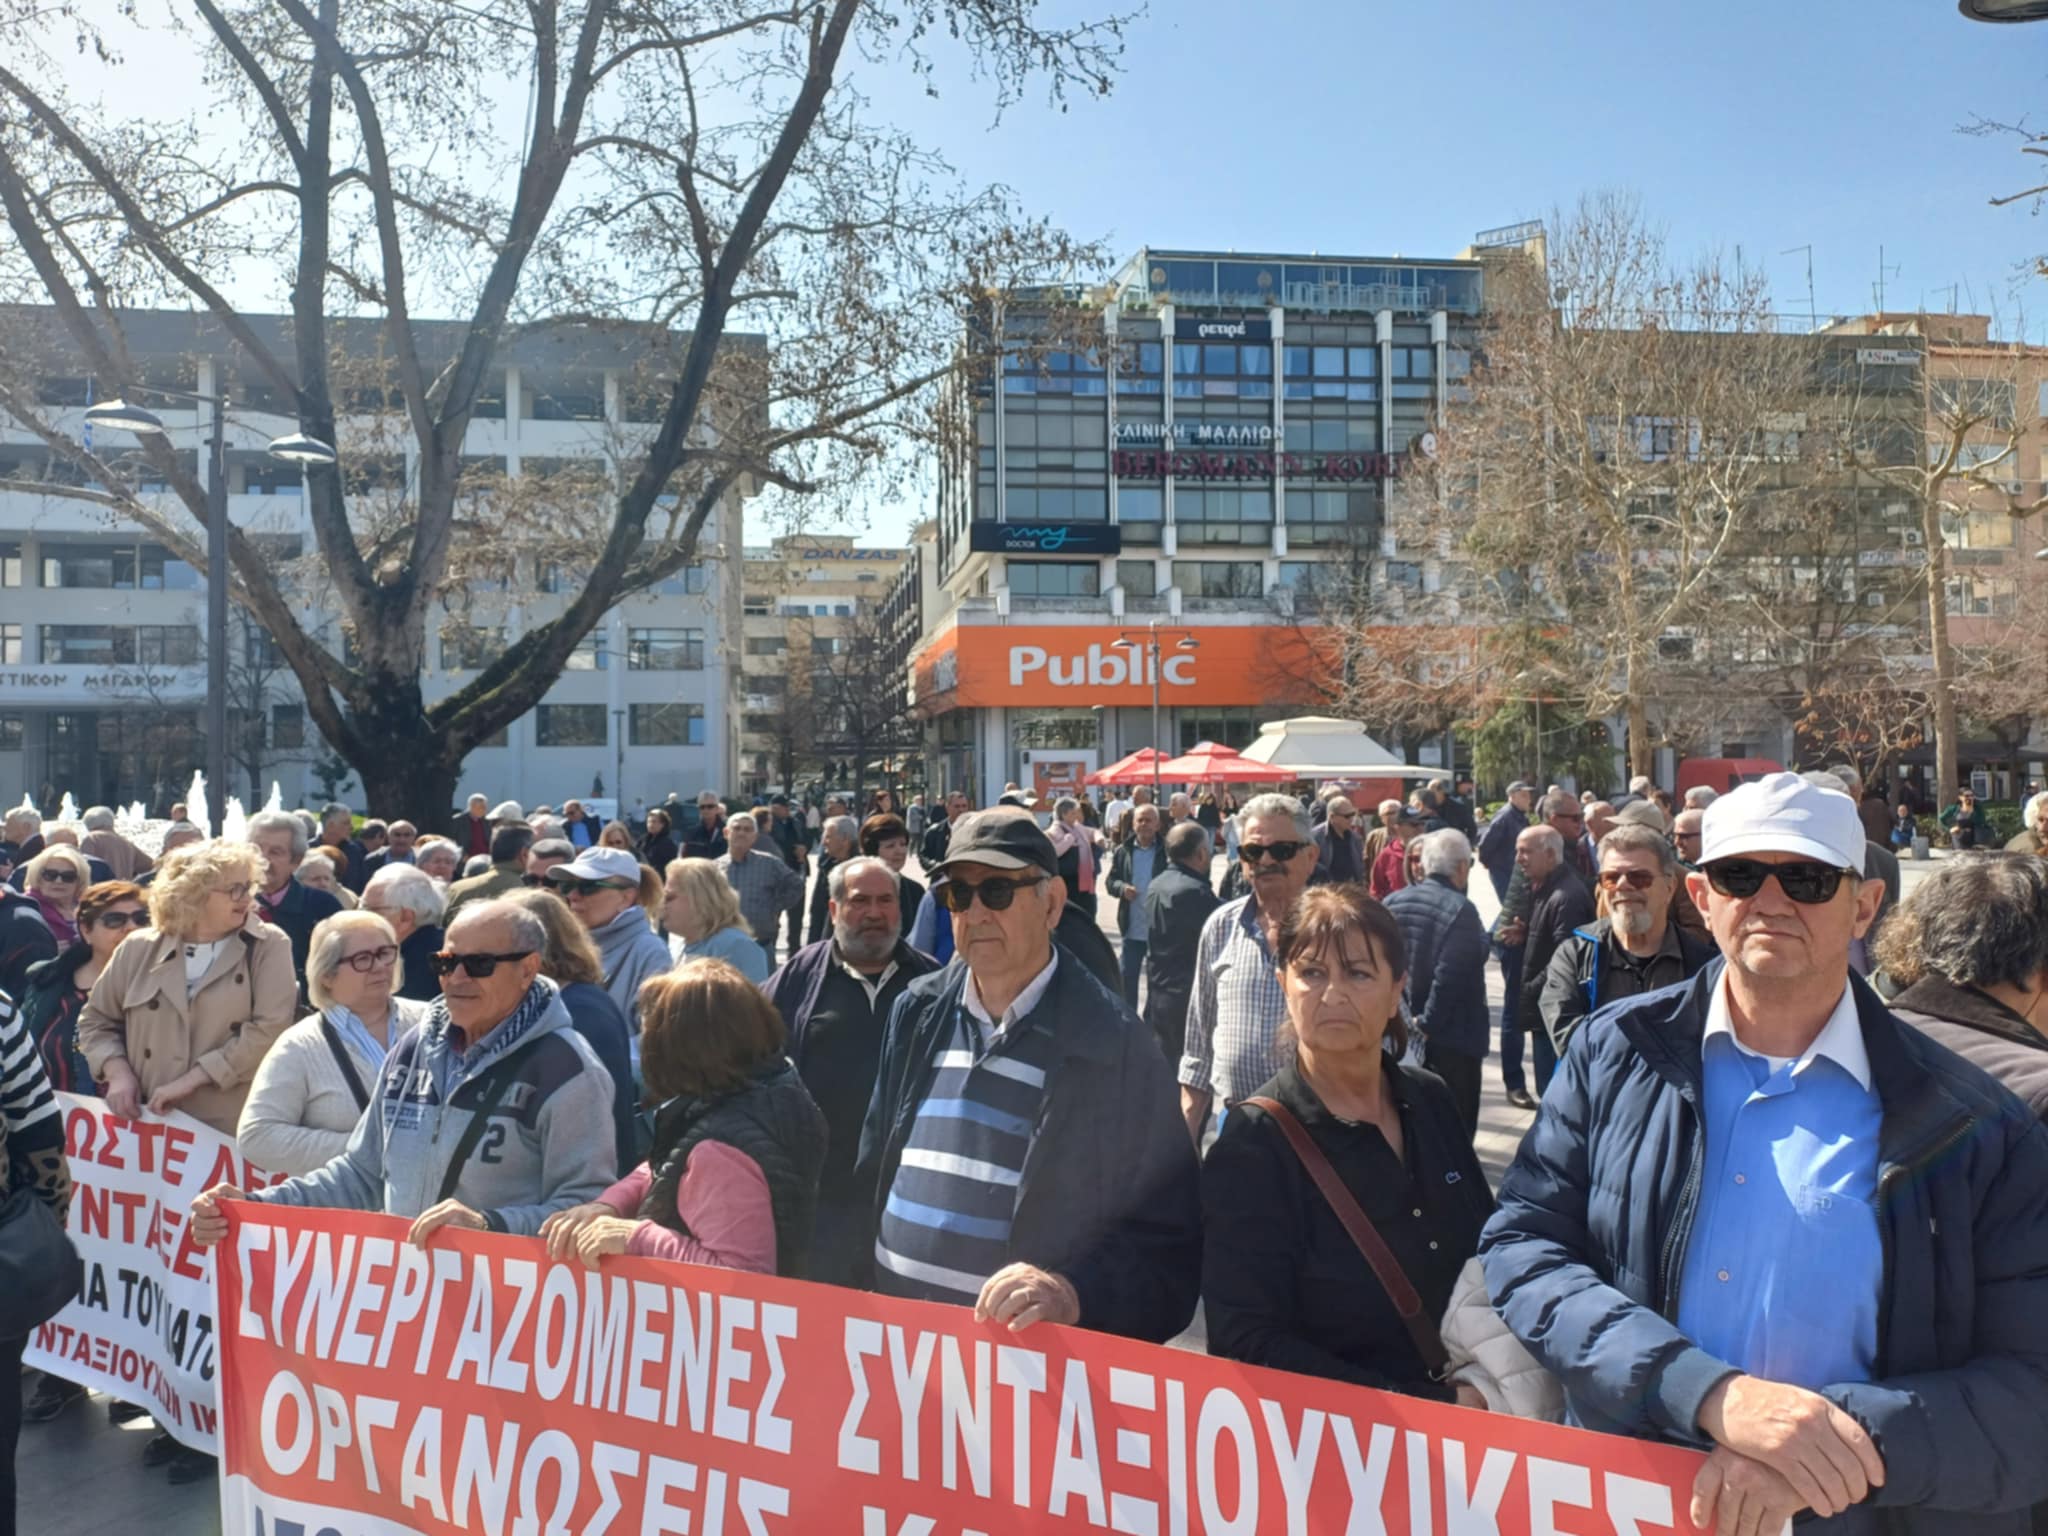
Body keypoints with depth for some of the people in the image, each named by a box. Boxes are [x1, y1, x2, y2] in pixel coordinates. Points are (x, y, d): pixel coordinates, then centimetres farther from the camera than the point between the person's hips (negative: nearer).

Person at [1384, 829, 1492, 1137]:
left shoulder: (1392, 903, 2)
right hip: (1453, 1037, -6)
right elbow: (1450, 978, -23)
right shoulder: (1460, 909, -17)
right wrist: (1427, 1024, -15)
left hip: (1403, 1034, 6)